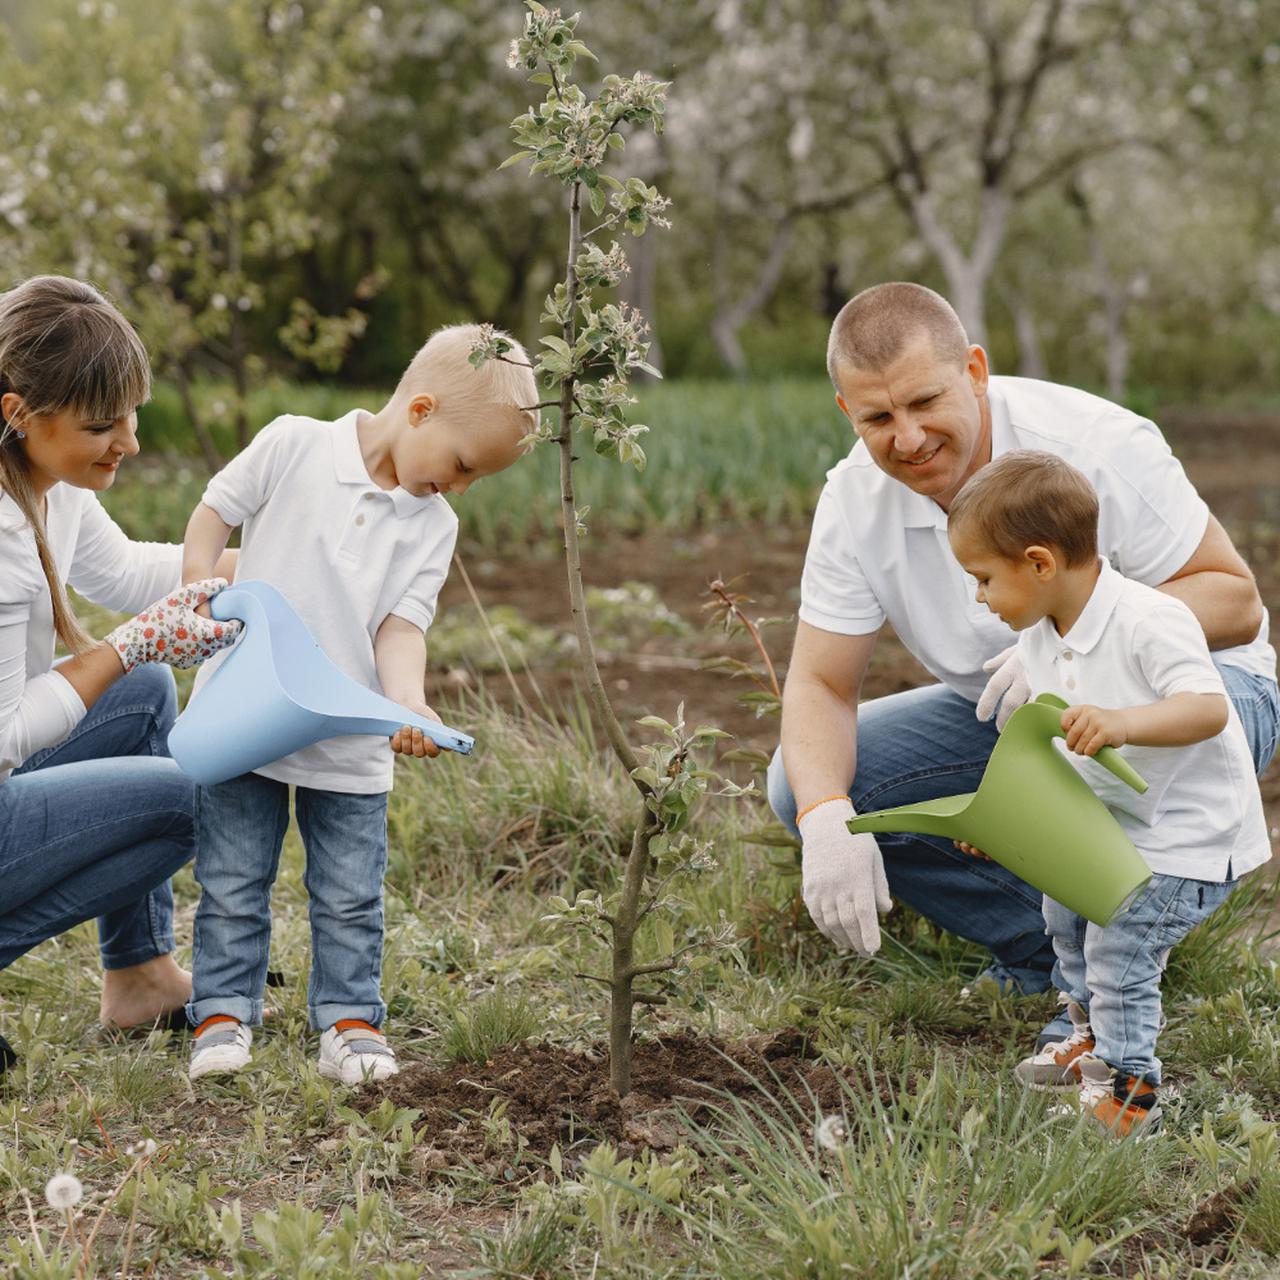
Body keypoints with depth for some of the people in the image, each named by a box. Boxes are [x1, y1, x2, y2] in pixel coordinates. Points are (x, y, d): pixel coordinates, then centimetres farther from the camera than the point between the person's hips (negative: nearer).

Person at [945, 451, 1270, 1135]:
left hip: (1191, 836, -9)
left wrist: (1122, 723, -52)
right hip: (1115, 822, 9)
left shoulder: (1149, 622, -27)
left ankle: (1128, 1090, 5)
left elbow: (1209, 709, -38)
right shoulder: (1037, 642, -1)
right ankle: (1093, 1035, 42)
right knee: (1063, 909, 20)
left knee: (1117, 946, -11)